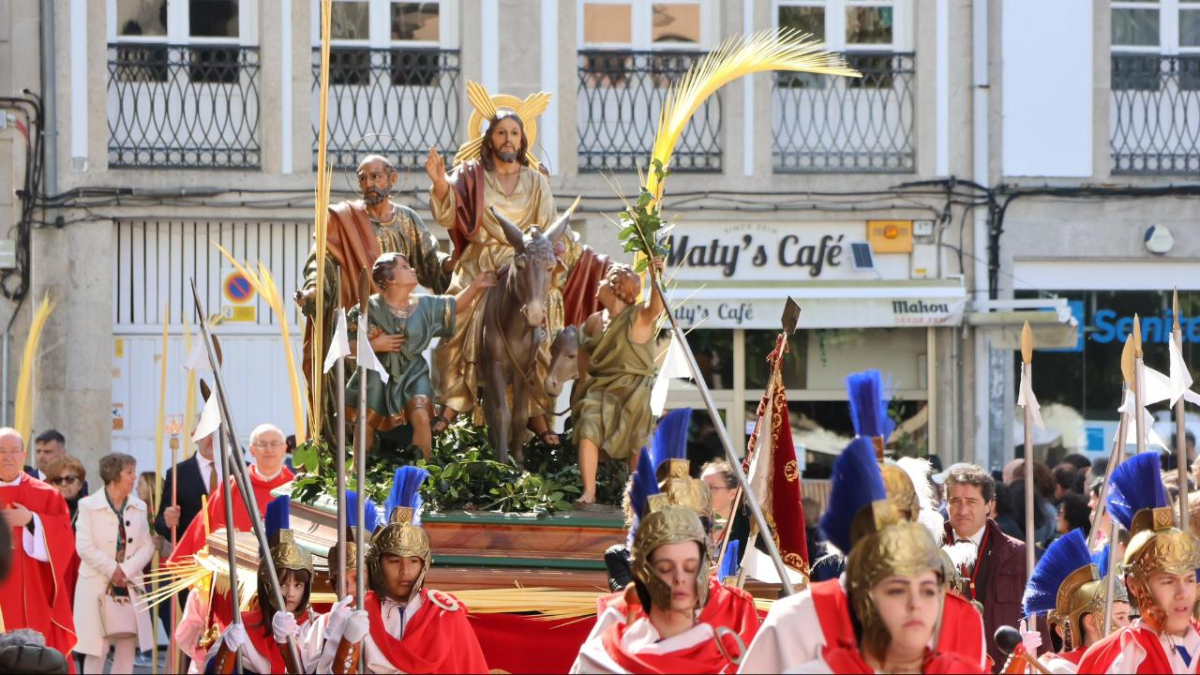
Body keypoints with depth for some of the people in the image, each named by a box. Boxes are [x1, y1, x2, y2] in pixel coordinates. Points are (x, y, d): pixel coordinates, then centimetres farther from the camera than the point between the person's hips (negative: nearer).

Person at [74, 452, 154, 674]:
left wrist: (126, 571, -11)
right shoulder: (88, 505, -4)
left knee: (128, 648, 1)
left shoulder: (139, 507, 8)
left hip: (130, 586, 4)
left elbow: (147, 546, 3)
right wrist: (112, 570, -13)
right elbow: (84, 546, -11)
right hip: (97, 586, -4)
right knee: (97, 649, -6)